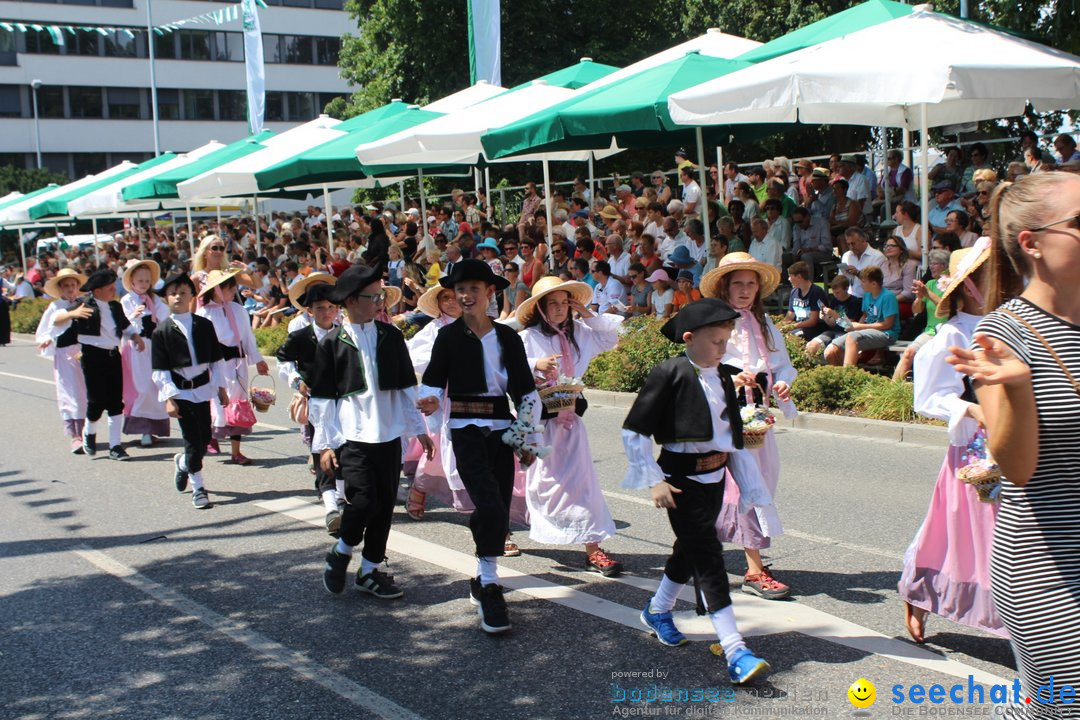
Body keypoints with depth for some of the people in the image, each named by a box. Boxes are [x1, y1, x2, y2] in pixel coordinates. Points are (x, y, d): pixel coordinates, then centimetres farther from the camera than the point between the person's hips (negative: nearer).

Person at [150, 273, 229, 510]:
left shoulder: (204, 324, 3)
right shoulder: (162, 330, -5)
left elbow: (216, 359, 10)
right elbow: (159, 369, -6)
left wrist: (221, 388, 8)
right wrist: (168, 398, -12)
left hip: (202, 387, 3)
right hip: (179, 391, -3)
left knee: (204, 438, 7)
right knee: (193, 439, -4)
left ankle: (182, 463, 39)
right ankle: (198, 488, 9)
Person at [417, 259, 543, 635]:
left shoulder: (507, 337, 6)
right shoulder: (448, 336, 0)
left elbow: (526, 391, 10)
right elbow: (434, 381, 2)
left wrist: (526, 439, 8)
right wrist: (430, 401, -22)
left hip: (501, 428, 3)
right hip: (466, 428, -3)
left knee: (499, 510, 6)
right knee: (491, 507, -17)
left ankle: (483, 580, 25)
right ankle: (489, 588, -7)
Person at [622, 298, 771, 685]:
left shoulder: (723, 377, 8)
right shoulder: (670, 374, -14)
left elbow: (732, 433, 19)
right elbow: (634, 431, -13)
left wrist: (746, 479, 16)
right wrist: (654, 481, -16)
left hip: (715, 476, 8)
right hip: (681, 477, -7)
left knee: (691, 549, 19)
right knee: (707, 556, -11)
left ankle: (657, 611, 43)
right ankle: (735, 652, -13)